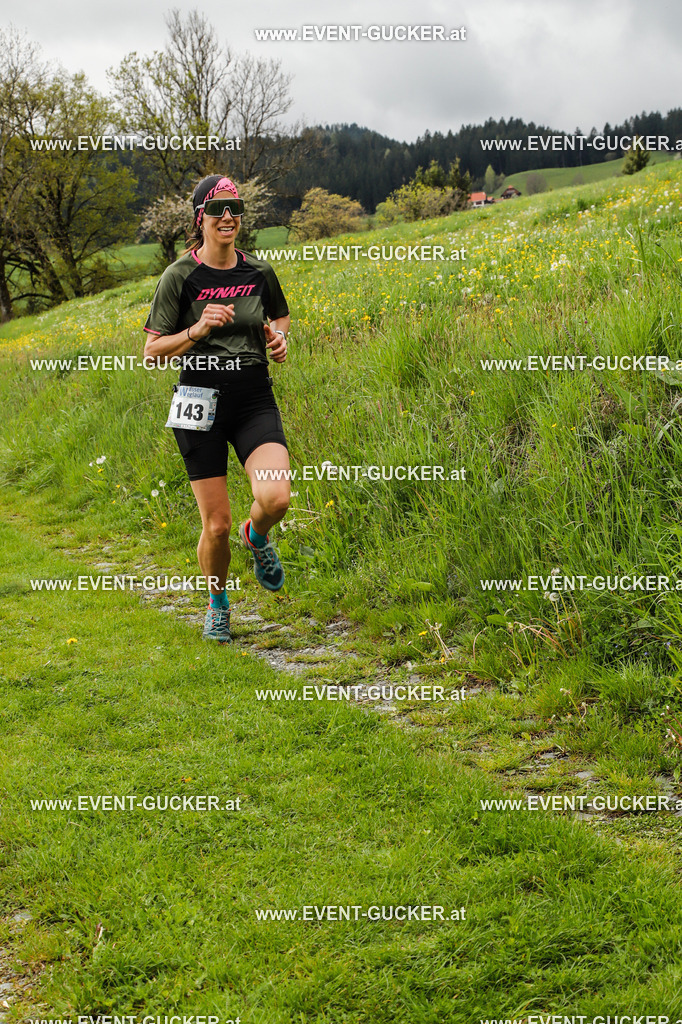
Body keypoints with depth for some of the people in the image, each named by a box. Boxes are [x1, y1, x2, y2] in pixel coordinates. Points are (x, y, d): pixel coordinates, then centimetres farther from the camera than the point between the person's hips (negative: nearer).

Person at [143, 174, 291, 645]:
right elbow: (153, 351, -3)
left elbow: (281, 316, 24)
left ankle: (257, 535, 16)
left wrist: (279, 336, 1)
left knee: (276, 497, -22)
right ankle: (217, 603, 28)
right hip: (202, 403, -2)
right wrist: (198, 330, -19)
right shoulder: (180, 277, -4)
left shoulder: (259, 271, 5)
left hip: (255, 400, 2)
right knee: (217, 525, -1)